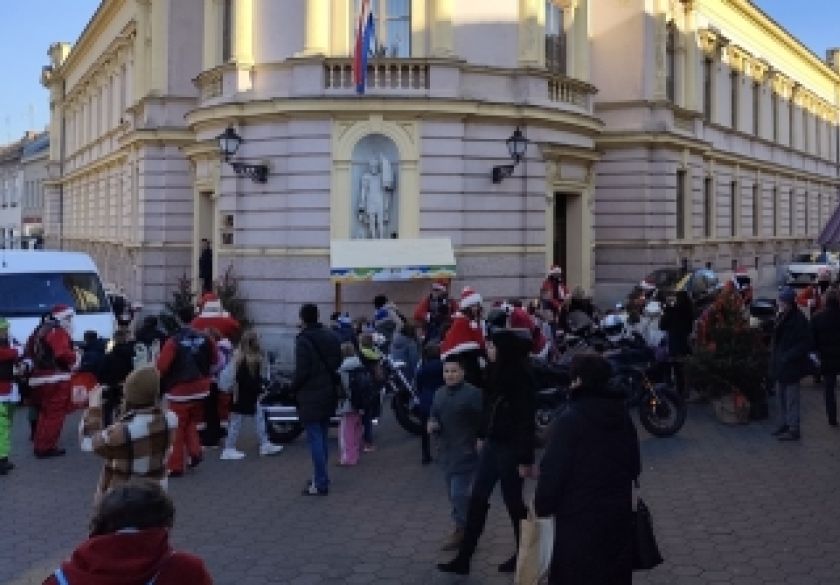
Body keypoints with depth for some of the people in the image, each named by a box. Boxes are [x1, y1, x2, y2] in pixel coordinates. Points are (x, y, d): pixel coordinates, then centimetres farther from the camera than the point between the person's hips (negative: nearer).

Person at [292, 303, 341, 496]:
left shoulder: (304, 339, -16)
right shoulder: (331, 336, 9)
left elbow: (302, 370, -18)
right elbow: (338, 363, 15)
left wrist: (294, 388, -2)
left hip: (311, 396, -8)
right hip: (329, 393, 8)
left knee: (315, 438, -4)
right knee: (322, 436, 17)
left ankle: (320, 483, -4)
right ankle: (321, 478, 24)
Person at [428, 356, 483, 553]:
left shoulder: (473, 393, -13)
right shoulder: (439, 393, 10)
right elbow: (434, 417, 20)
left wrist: (481, 439, -23)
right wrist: (431, 424, 0)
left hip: (466, 452, -8)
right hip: (447, 451, 8)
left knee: (458, 493, -9)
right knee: (453, 493, 15)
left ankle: (461, 531, 6)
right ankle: (468, 525, 30)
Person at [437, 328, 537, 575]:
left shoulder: (521, 376, -19)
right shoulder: (496, 371, 5)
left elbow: (527, 420, -19)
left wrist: (525, 459, -19)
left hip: (511, 447, -8)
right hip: (493, 444, 8)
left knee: (513, 501, 7)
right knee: (477, 499, 8)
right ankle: (463, 558, 14)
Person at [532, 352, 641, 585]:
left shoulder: (570, 418, -17)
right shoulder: (622, 415, 5)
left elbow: (554, 470, -17)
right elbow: (634, 465, 14)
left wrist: (542, 506, -4)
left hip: (579, 516, -7)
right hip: (618, 513, 7)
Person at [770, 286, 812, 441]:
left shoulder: (799, 320, -17)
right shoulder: (781, 317, 11)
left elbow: (805, 344, -18)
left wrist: (788, 356, -22)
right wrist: (774, 358, 12)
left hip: (791, 366, -9)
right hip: (780, 365, 9)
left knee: (791, 399, -2)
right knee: (781, 397, 17)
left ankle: (794, 430, 5)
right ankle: (784, 425, 28)